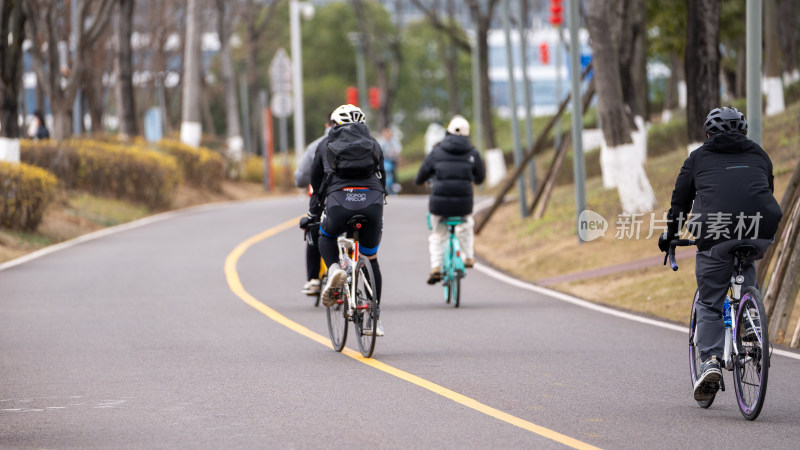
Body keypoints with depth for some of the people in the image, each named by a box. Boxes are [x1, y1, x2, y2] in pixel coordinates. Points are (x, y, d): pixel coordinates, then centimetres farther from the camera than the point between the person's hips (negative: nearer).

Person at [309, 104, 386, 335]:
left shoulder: (326, 145, 25)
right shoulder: (373, 144, 28)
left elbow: (316, 184, 29)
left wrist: (313, 216, 41)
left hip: (339, 200, -1)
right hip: (372, 201, 1)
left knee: (326, 237, 32)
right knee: (371, 259, 19)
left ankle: (334, 269, 1)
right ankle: (374, 318, 18)